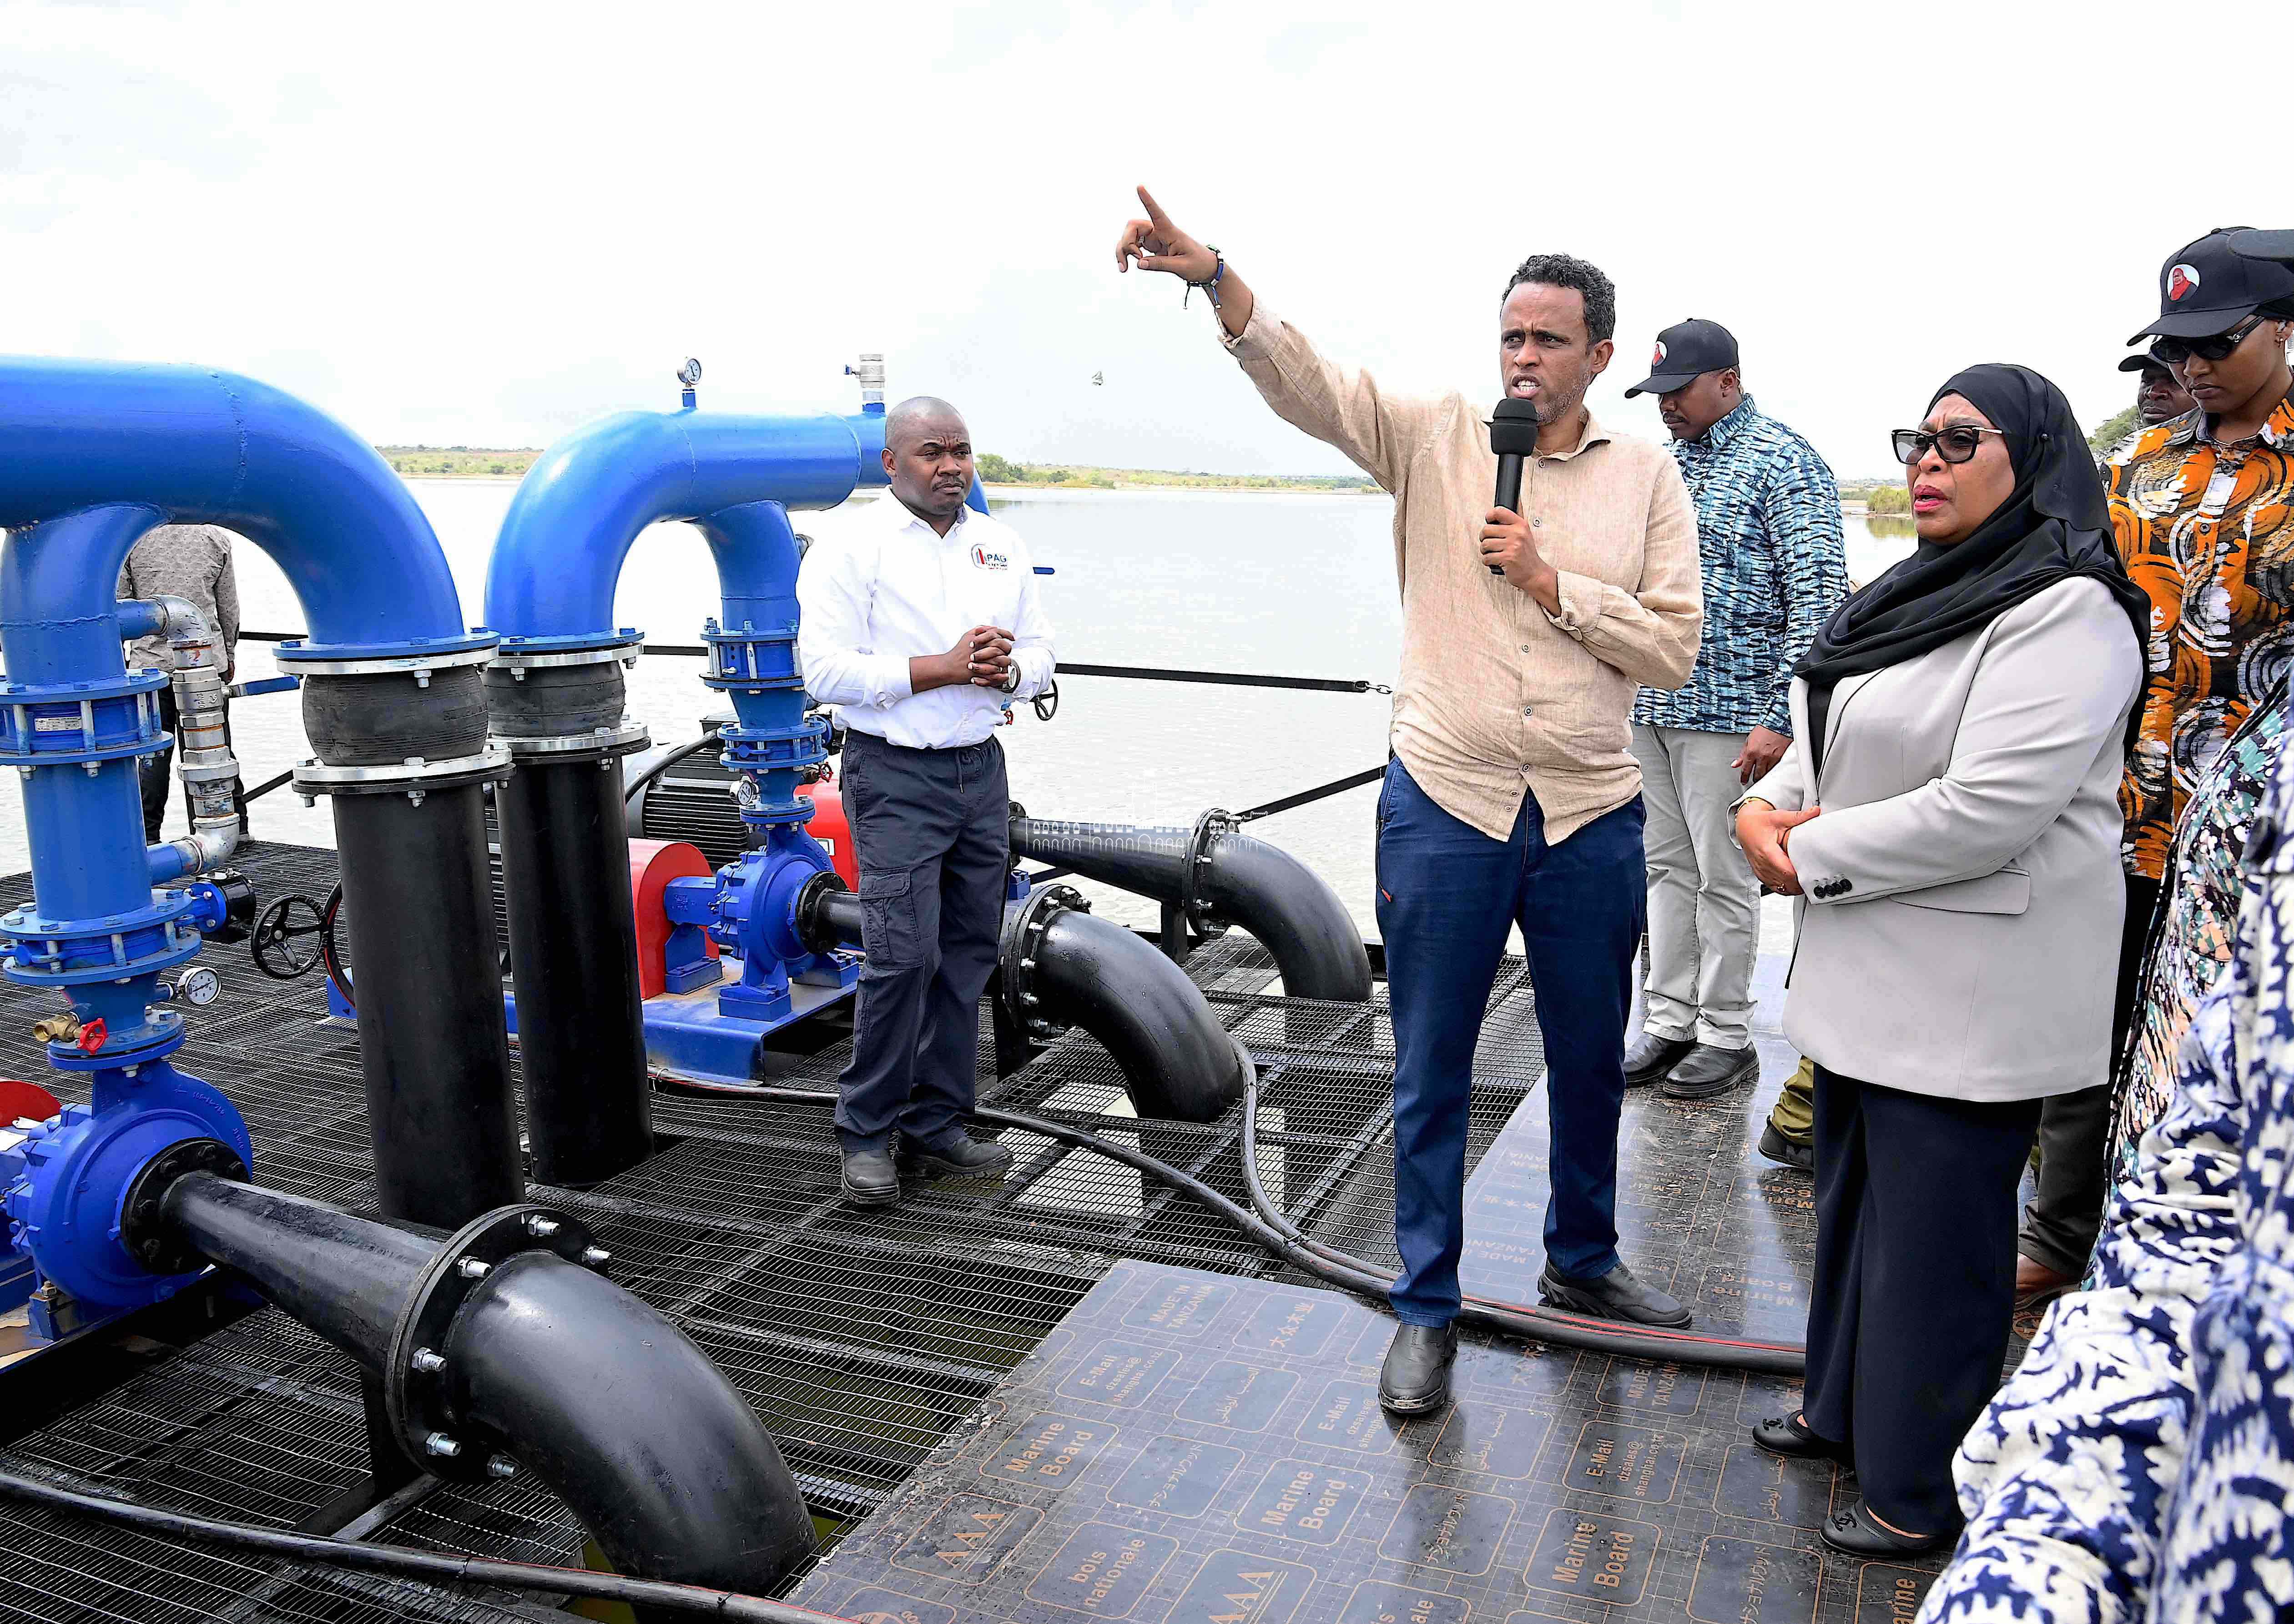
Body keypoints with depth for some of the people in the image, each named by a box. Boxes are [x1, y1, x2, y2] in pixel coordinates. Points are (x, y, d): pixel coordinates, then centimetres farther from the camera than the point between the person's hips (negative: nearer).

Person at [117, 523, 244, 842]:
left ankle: (148, 836, 6)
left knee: (154, 751, 4)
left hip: (152, 659, -1)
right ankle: (236, 825, 12)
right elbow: (229, 607, 6)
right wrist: (229, 654, 18)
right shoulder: (217, 536, 0)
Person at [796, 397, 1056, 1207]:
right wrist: (944, 668, -18)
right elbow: (827, 670, -14)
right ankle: (867, 1133, 5)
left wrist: (1007, 670, -9)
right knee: (904, 956, -11)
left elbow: (1039, 651, 14)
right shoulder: (850, 548, -5)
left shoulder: (1003, 546, 13)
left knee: (967, 957, 8)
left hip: (981, 771, 6)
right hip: (897, 779, -6)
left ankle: (935, 1126, 19)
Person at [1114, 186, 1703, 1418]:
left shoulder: (1648, 478, 3)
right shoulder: (1435, 439, 0)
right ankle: (1426, 1308, 23)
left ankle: (1582, 1261, 41)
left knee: (1591, 1059, 18)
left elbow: (1675, 649, -1)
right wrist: (1213, 274, -30)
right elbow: (1302, 378, -14)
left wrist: (1552, 583, -13)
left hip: (1592, 819, 2)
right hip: (1445, 806, -2)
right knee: (1431, 1075, 7)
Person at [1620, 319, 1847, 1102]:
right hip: (1647, 706, 7)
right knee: (1667, 868, 12)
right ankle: (1669, 1023, 22)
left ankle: (1726, 1036, 14)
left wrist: (1780, 718, -20)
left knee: (1723, 877, 2)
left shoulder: (1784, 462, -8)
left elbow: (1818, 598, -14)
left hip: (1725, 710, -7)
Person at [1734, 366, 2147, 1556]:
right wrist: (1766, 808, -4)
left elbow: (1986, 812, -26)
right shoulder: (1923, 590, 12)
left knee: (1932, 1236, 3)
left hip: (1970, 994, -9)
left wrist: (1811, 857, -17)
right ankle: (1844, 1410, 41)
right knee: (1852, 1193, 21)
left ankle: (1922, 1490, 20)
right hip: (1869, 969, 9)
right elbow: (1832, 740, 17)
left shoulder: (2065, 612, -18)